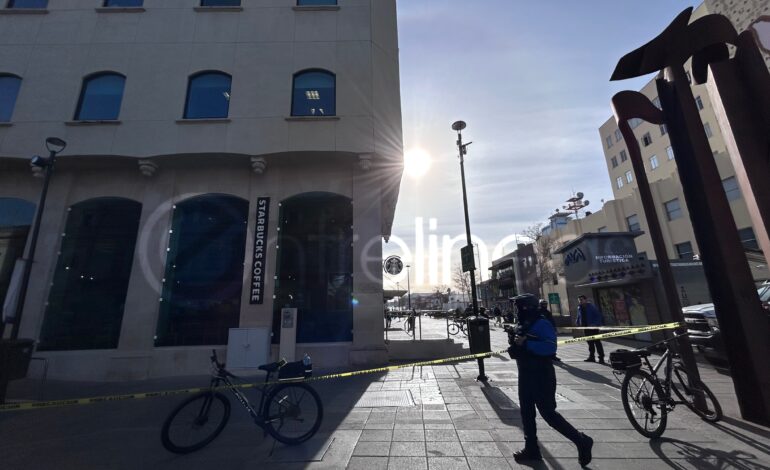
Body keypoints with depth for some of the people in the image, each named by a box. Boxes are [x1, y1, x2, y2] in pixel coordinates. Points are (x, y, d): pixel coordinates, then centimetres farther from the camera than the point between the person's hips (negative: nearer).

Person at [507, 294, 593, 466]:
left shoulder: (542, 324, -20)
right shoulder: (522, 324, 7)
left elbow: (550, 348, -31)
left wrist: (525, 343, -32)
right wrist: (513, 339, -4)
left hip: (541, 376, -9)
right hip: (525, 374, 9)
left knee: (548, 413, 1)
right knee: (526, 412, 15)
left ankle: (582, 441, 22)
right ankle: (531, 448, 29)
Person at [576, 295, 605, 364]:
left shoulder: (592, 307, -10)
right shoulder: (579, 308, 7)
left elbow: (598, 316, -12)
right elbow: (579, 317, 17)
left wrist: (595, 324, -22)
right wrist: (578, 323, 3)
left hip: (593, 327, -6)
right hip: (585, 327, 6)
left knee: (597, 342, -2)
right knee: (590, 342, 13)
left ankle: (601, 357, 4)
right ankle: (591, 357, 21)